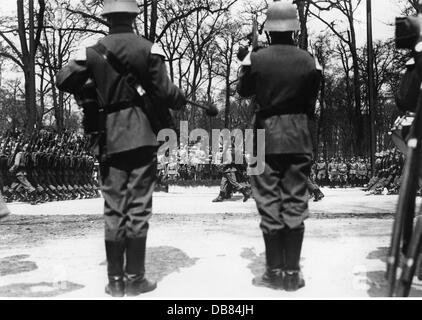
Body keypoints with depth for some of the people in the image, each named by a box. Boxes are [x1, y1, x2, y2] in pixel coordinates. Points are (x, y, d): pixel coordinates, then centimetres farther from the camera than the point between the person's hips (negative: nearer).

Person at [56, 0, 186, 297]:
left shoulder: (94, 51, 2)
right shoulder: (149, 49, -4)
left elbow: (64, 79, 2)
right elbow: (164, 92, -8)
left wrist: (88, 92, 20)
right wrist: (181, 100, 13)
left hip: (110, 140, 2)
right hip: (142, 138, -2)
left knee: (114, 209, 9)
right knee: (138, 208, 4)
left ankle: (115, 279, 14)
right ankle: (134, 278, 9)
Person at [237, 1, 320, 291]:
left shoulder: (257, 59, -7)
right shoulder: (308, 60, -2)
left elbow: (243, 91, 10)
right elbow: (312, 101, 7)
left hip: (267, 138, -1)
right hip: (299, 139, 2)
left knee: (269, 205, 5)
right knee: (296, 204, 6)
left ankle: (275, 272, 10)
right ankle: (292, 273, 11)